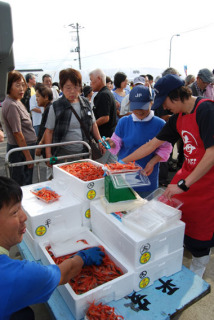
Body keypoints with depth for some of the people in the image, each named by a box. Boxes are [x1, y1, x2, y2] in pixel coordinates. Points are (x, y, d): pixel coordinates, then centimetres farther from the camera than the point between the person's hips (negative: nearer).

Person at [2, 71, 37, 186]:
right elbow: (18, 134, -21)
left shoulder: (17, 102, 9)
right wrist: (28, 156, -17)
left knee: (27, 183, 19)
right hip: (20, 149, -9)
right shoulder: (11, 105, -20)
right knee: (22, 185, 2)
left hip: (26, 146, 9)